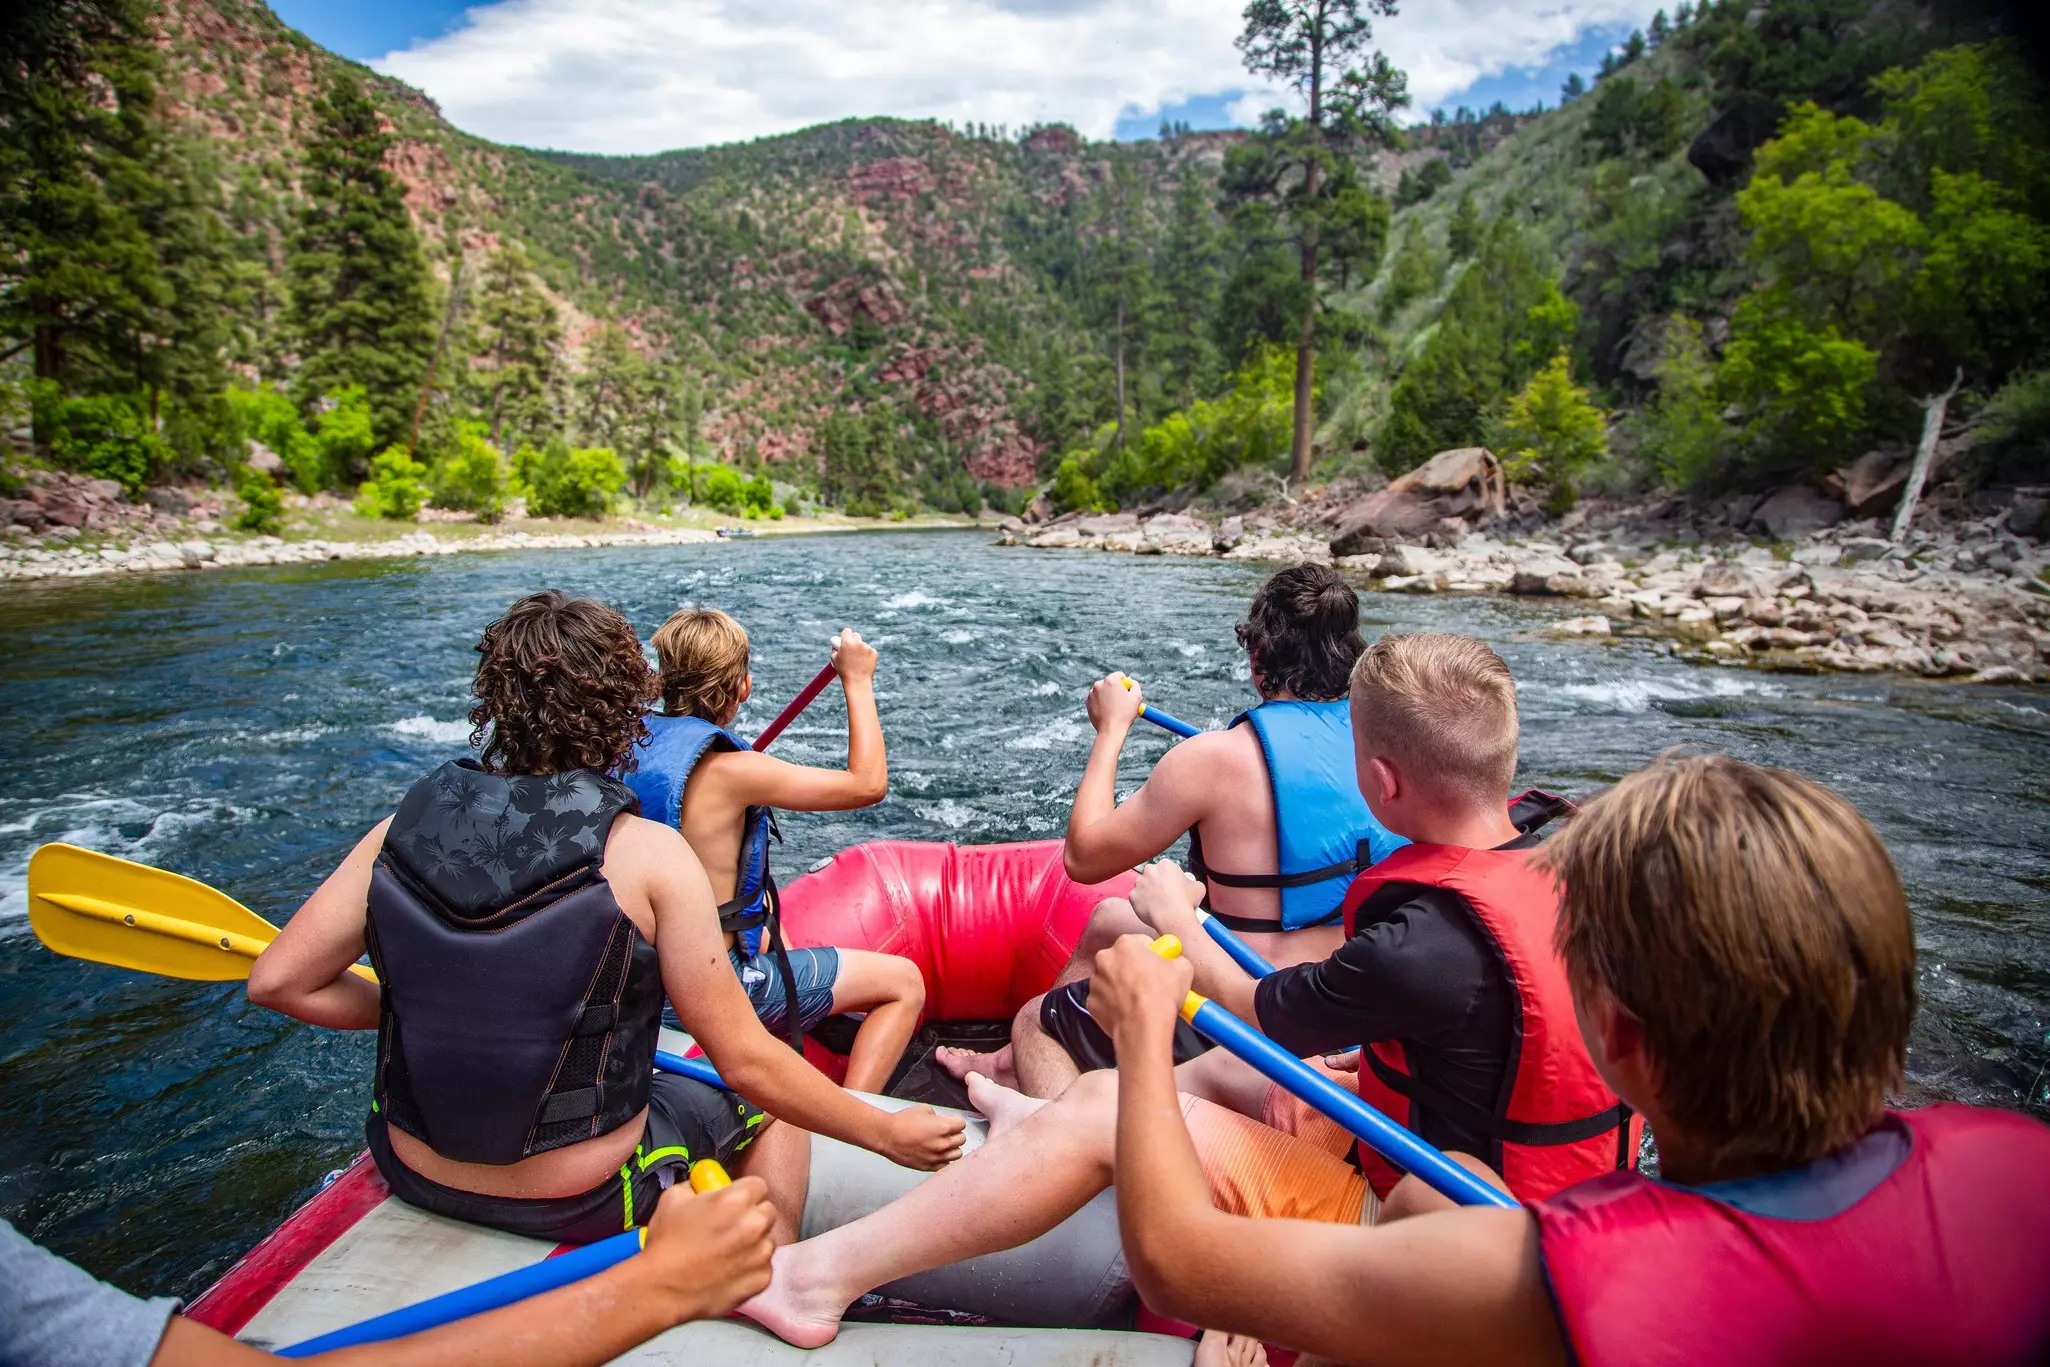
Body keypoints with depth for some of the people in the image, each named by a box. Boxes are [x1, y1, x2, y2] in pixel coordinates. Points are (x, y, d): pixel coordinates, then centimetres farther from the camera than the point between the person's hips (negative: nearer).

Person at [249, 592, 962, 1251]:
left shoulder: (405, 828, -12)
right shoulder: (646, 854, -24)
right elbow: (746, 1063, -21)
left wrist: (424, 1015, 7)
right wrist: (886, 1132, -9)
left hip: (414, 1172, 5)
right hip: (581, 1200, -5)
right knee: (772, 1109, 20)